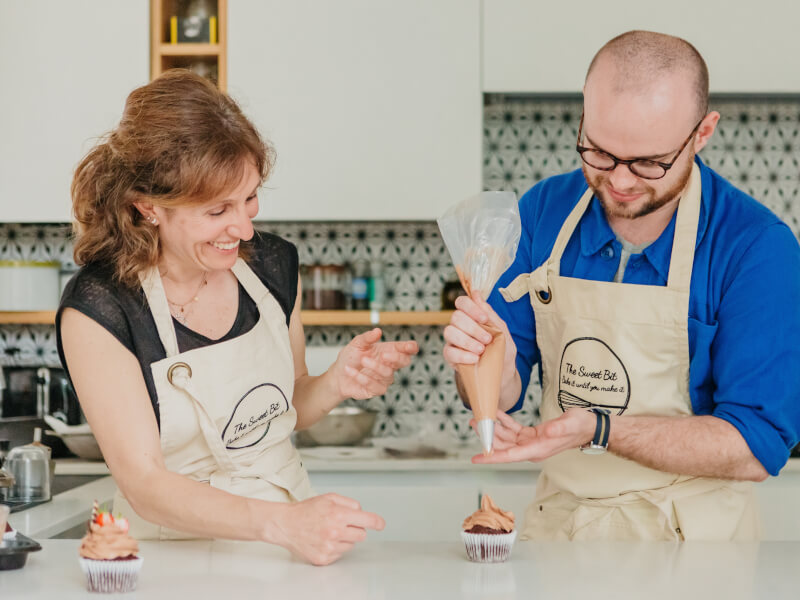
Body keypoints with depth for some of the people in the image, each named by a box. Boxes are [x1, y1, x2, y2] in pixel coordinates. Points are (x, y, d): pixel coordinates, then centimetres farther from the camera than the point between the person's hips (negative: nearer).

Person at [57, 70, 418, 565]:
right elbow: (144, 482, -19)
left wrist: (337, 384, -6)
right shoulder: (97, 309, -15)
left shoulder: (273, 262, 0)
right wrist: (283, 523, -30)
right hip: (177, 550, -2)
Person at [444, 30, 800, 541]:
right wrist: (493, 368, -18)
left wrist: (598, 430, -25)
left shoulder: (758, 245, -12)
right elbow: (504, 395, 5)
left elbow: (757, 447, -15)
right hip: (557, 525, 3)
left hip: (693, 540, -3)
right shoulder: (544, 210, 1)